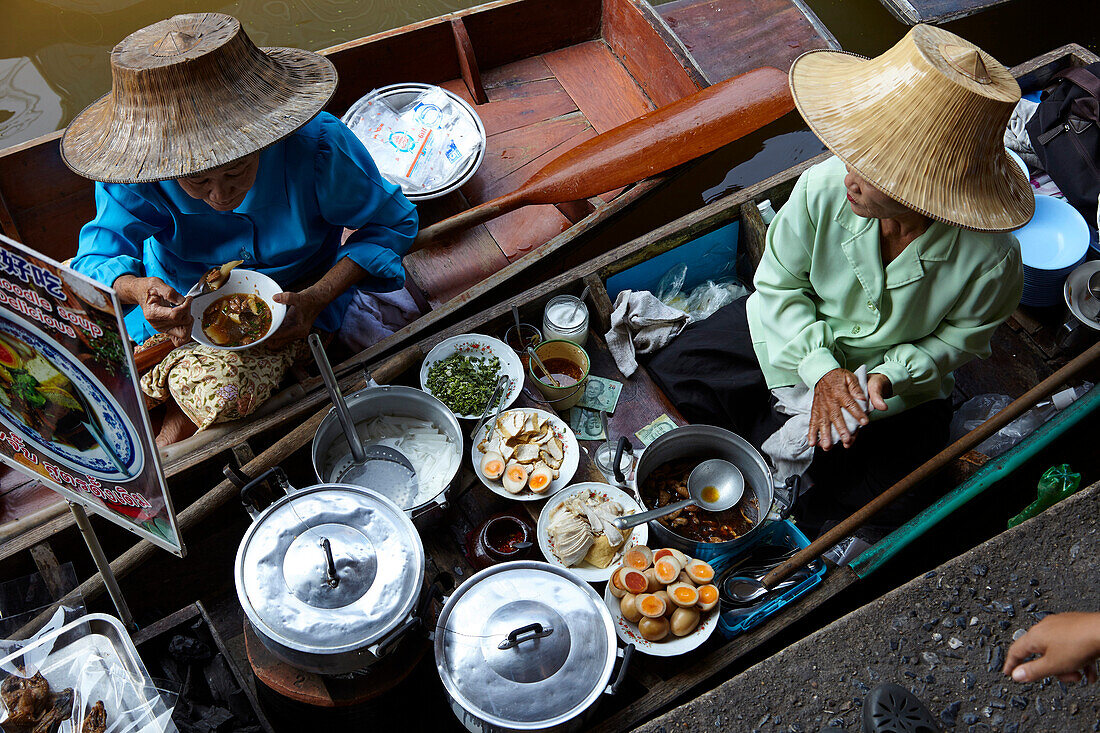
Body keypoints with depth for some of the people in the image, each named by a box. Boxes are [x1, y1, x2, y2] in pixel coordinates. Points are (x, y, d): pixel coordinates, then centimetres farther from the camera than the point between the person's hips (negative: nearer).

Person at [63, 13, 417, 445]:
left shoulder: (317, 149, -28)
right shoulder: (132, 162, -22)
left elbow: (393, 223, -16)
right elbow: (97, 257, -20)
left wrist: (316, 299, -29)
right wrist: (136, 289, -47)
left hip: (286, 300, -3)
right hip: (176, 299, 3)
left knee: (218, 390, -29)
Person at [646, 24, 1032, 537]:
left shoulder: (990, 258, -30)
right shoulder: (824, 188, -29)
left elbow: (963, 337, -8)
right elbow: (780, 284, -12)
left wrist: (891, 375, -24)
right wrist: (821, 368, -23)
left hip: (900, 380, 0)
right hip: (795, 333, 1)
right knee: (666, 380, -10)